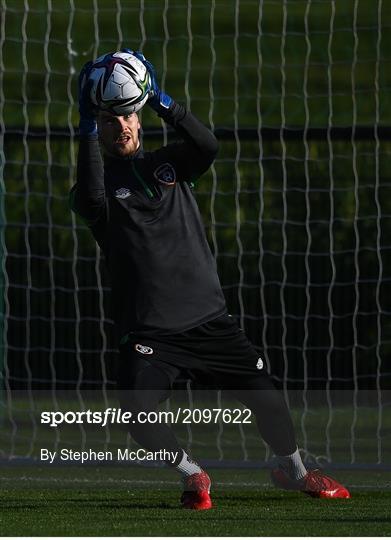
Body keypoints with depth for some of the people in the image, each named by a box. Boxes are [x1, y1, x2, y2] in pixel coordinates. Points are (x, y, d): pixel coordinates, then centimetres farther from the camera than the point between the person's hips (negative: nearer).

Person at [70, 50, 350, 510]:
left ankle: (293, 471, 30)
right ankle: (191, 474, 8)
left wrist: (161, 101, -19)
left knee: (264, 394, 2)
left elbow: (207, 146, -10)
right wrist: (88, 130, -24)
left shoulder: (168, 165, 11)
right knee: (139, 420, -21)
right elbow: (90, 200, -24)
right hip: (148, 331, -3)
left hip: (209, 319, 3)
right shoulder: (101, 181, 2)